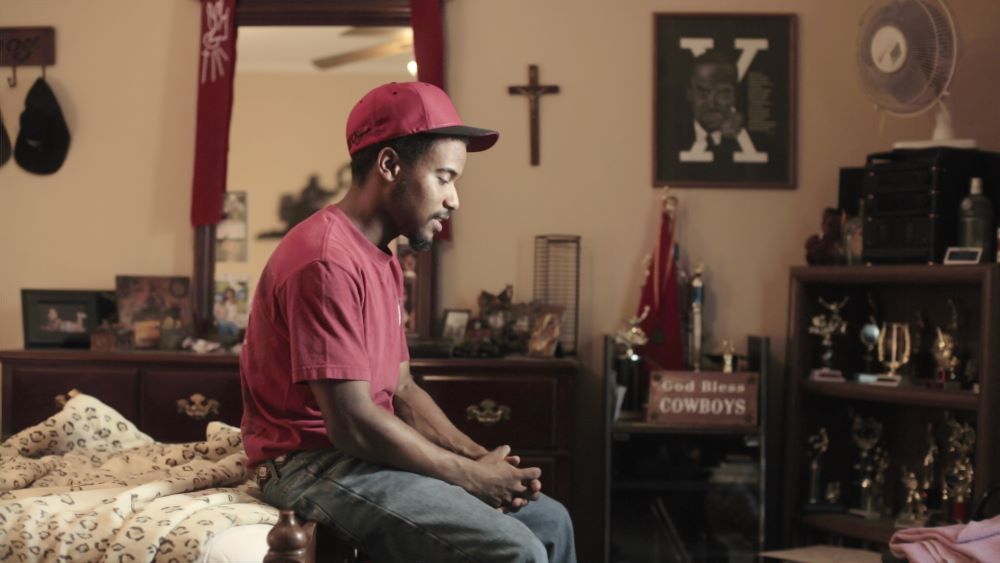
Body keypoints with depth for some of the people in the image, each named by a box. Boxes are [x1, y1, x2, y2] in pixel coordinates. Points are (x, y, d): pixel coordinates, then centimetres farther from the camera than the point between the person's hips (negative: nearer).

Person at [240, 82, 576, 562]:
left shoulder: (382, 262, 13)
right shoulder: (326, 261, -21)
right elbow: (353, 424, -25)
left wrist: (480, 458, -2)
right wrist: (471, 476, -15)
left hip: (370, 453, 10)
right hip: (316, 467, -10)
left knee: (550, 521, 10)